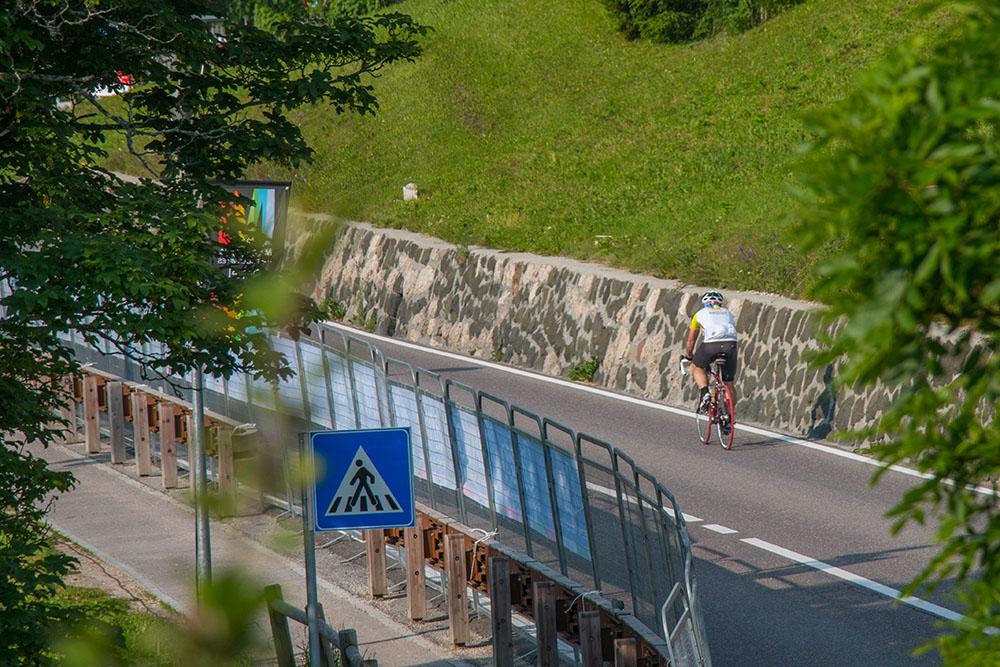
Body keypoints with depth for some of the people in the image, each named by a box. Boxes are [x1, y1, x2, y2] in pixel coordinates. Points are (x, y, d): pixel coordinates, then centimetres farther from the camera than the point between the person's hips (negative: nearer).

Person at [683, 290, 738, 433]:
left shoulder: (700, 314, 25)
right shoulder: (728, 314, 32)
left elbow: (691, 341, 29)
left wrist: (689, 357, 45)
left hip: (711, 344, -2)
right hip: (730, 344, 2)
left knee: (698, 367, 27)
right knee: (729, 384, 15)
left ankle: (705, 394, 3)